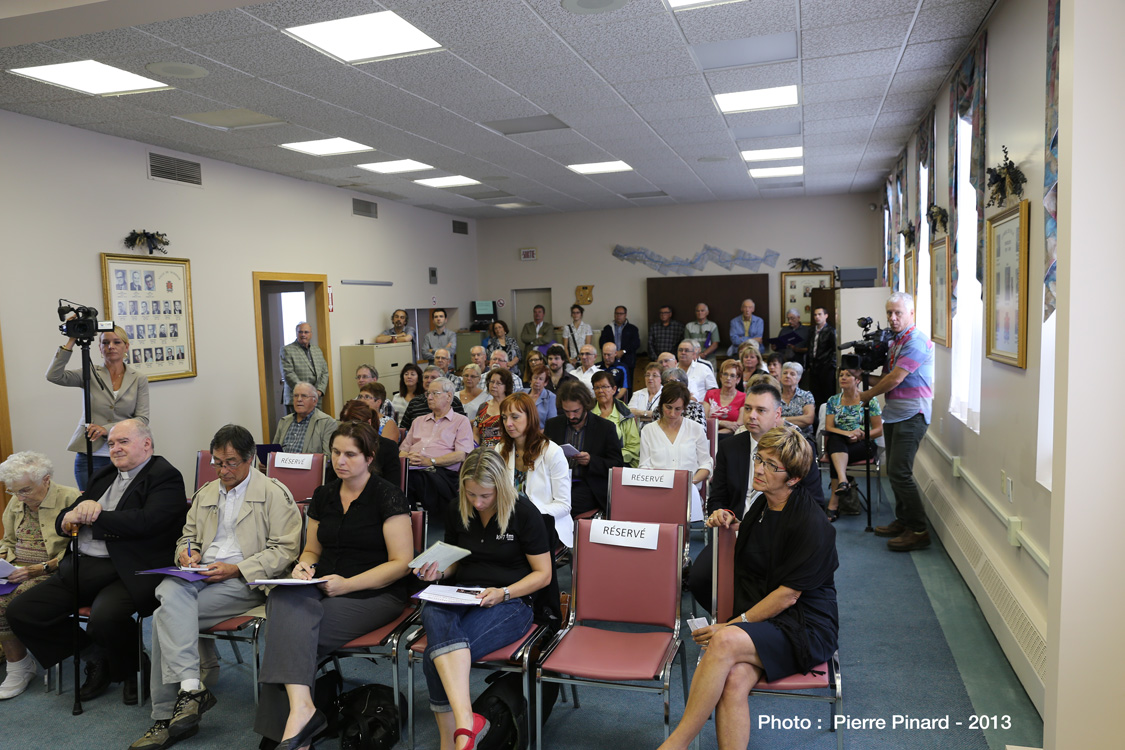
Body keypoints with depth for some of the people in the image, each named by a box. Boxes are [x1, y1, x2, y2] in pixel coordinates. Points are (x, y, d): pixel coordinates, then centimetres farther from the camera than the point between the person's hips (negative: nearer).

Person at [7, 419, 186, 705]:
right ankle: (94, 656, 12)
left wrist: (97, 515, -10)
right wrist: (70, 518, -3)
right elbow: (61, 522, 22)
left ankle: (131, 669, 1)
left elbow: (146, 522, -21)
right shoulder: (104, 477, 22)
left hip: (128, 572, -9)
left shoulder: (165, 477, -4)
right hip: (81, 568, 9)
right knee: (20, 611, -2)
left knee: (105, 617, -34)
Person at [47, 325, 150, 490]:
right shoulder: (90, 374, 6)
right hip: (90, 456, 0)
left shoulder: (139, 380, 6)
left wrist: (107, 429, -15)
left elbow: (142, 419, -2)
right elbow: (53, 376, -10)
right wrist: (71, 341, -8)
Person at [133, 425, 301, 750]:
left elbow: (285, 549, -6)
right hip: (200, 574, 6)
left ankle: (167, 716, -17)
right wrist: (187, 554, 5)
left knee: (167, 614, -24)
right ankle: (191, 688, -31)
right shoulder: (206, 493, 23)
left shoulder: (274, 493, 1)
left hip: (245, 581, -6)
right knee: (171, 591, -29)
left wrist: (235, 569, -15)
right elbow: (187, 536, 30)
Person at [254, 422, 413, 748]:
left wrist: (348, 584, -15)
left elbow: (402, 563, -9)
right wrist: (305, 565, 0)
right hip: (323, 589, 5)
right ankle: (301, 709, -38)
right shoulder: (323, 495, 14)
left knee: (289, 632, -26)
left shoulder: (387, 496, -5)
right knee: (284, 597, -29)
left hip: (376, 595, -5)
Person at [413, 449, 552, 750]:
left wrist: (503, 593, -15)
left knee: (436, 657, -30)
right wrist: (438, 572, 1)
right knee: (435, 615, -37)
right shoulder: (457, 512, 8)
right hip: (460, 597, 4)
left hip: (510, 602, -4)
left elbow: (543, 574, -1)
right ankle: (467, 722, -46)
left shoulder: (524, 513, -5)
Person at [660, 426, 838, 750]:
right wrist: (730, 523, 11)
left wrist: (734, 624, -13)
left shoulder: (812, 525, -13)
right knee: (733, 680, -28)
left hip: (804, 629, -6)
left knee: (725, 641, -33)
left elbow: (787, 595, -14)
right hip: (760, 622, 6)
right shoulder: (762, 505, 10)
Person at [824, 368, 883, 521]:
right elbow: (828, 428, 1)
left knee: (836, 457, -32)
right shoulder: (833, 401, 10)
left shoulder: (869, 400, 3)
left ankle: (834, 502, -27)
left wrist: (860, 436, -17)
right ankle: (842, 480, -54)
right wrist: (848, 433, -19)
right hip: (838, 444, 2)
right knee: (835, 439, -35)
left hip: (863, 445, -2)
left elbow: (879, 430, 0)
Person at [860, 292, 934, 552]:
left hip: (912, 415, -10)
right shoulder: (895, 342, 17)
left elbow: (896, 378, -19)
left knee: (899, 472, -13)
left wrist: (867, 395, -6)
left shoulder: (916, 342, -14)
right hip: (894, 414, 10)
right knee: (894, 471, 14)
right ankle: (902, 521, 25)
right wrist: (869, 391, 2)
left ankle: (919, 530, -6)